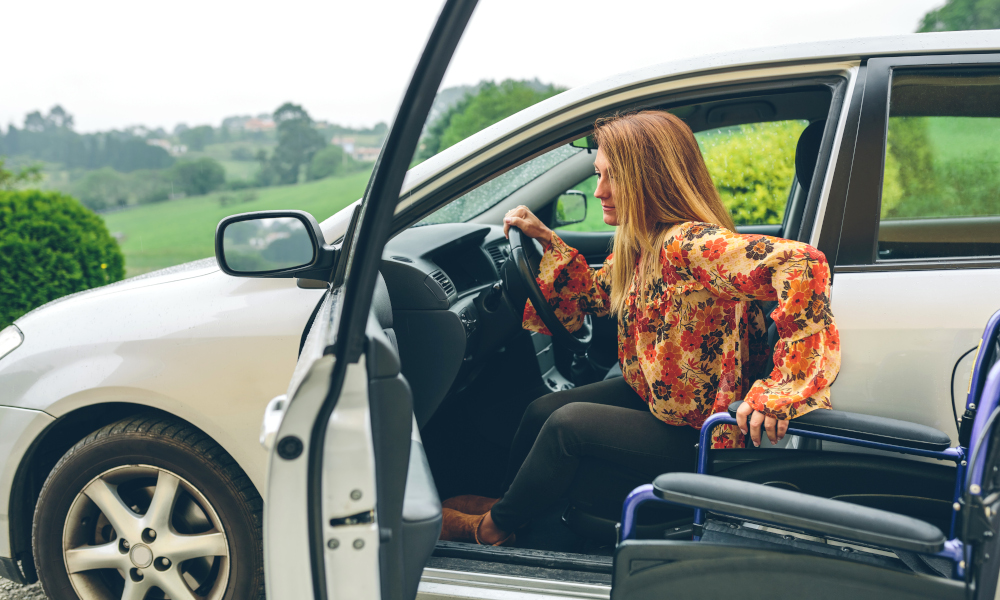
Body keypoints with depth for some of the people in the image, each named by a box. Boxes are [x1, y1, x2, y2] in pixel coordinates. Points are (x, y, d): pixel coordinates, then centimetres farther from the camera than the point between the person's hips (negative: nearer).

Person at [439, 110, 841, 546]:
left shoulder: (691, 245, -31)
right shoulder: (637, 243, -2)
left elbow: (802, 264, -43)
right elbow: (593, 295, 16)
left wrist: (778, 390, -41)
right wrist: (547, 240, 2)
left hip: (698, 433, -9)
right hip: (651, 394, 9)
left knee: (568, 424, -15)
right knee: (542, 410, 7)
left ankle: (494, 527, 10)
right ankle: (501, 499, 32)